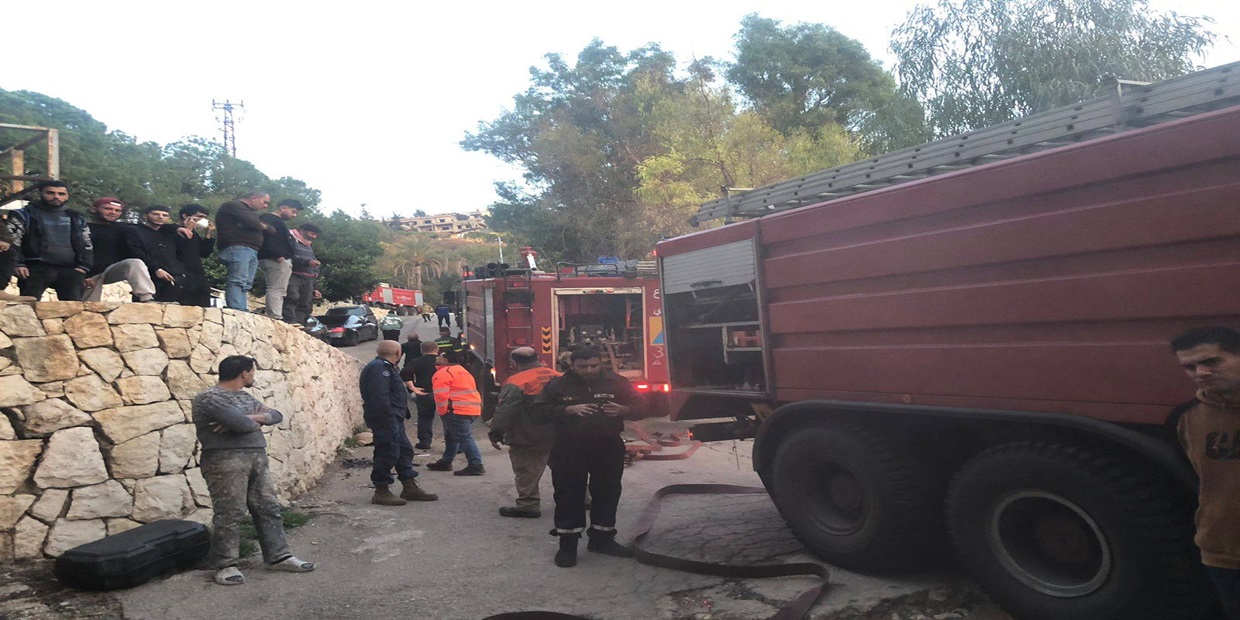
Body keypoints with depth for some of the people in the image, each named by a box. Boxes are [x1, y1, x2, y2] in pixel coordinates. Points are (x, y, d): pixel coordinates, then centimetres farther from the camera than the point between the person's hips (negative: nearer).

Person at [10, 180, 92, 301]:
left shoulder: (77, 219, 19)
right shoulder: (24, 215, 9)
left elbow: (87, 245, 19)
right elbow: (11, 241, 3)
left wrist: (83, 266, 4)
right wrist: (18, 264, -11)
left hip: (71, 270, 3)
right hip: (37, 268, -3)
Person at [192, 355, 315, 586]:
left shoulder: (246, 397, 19)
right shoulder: (210, 398, -10)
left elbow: (276, 415, 12)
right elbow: (242, 424, -22)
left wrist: (251, 418, -7)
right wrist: (256, 421, 1)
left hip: (257, 458, 8)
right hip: (226, 461, -8)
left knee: (268, 508, 9)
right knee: (230, 513, -5)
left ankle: (277, 556, 17)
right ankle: (225, 565, 8)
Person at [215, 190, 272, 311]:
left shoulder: (251, 212, 31)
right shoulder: (234, 205, 2)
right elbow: (252, 223, -12)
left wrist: (264, 226, 5)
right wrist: (262, 226, 7)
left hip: (252, 251, 10)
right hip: (237, 248, -9)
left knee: (245, 284, -1)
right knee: (238, 281, -20)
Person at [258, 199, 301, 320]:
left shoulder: (278, 222, 29)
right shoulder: (268, 219, -4)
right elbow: (267, 238, -18)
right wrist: (278, 255, -24)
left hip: (282, 260, 10)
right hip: (276, 260, -10)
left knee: (278, 291, 7)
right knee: (276, 290, -14)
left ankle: (275, 320, 6)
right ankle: (276, 319, -19)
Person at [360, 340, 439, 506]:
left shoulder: (384, 367, 21)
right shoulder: (379, 368, -15)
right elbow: (380, 397, -24)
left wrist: (401, 415, 17)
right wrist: (388, 419, -25)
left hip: (394, 420, 11)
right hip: (386, 419, -11)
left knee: (405, 450, 13)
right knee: (388, 454, -7)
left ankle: (410, 487, 20)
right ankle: (381, 492, 1)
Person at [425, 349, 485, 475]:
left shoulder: (443, 373, -9)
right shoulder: (462, 370, 23)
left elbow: (441, 395, -18)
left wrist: (442, 412, -7)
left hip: (457, 411, -10)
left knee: (465, 438, -10)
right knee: (452, 437, 22)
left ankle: (476, 466, -13)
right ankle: (445, 463, 33)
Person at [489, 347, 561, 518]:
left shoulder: (515, 382, -15)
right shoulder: (557, 377, 5)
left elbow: (504, 411, -17)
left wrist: (495, 433, -9)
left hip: (528, 439, -7)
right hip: (557, 436, 7)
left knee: (526, 472, 4)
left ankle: (528, 504, 5)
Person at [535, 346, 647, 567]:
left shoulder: (617, 383, 1)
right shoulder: (558, 385, -1)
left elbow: (640, 408, 3)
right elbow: (540, 408, -5)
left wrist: (623, 410, -21)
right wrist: (569, 410, -20)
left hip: (608, 448, 2)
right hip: (569, 450, -2)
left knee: (607, 495, 10)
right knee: (569, 497, 1)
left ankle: (602, 539, 26)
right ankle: (567, 544, 12)